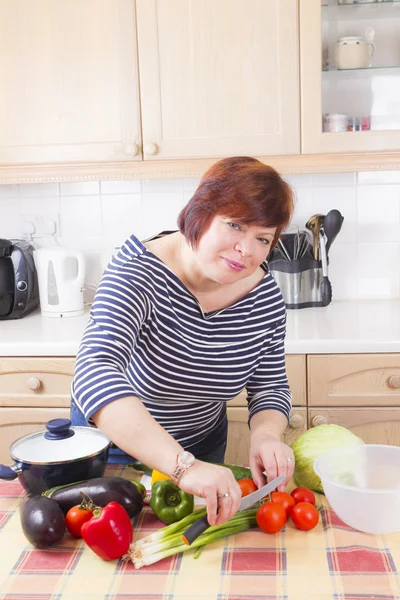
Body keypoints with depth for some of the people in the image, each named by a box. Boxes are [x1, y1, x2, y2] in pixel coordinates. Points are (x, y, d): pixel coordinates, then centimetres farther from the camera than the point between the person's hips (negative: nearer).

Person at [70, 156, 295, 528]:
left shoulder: (265, 296, -17)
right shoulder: (139, 271, -32)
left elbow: (270, 387, -7)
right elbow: (95, 373, -46)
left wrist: (265, 435, -31)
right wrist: (184, 466, -56)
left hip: (202, 445, 4)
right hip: (110, 440, -3)